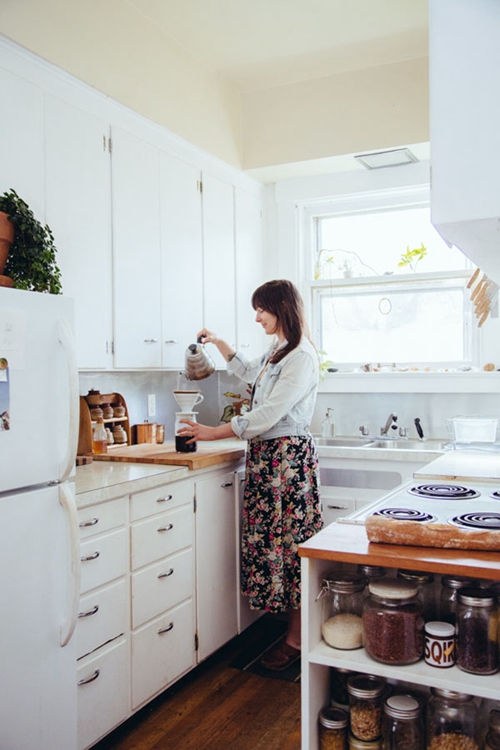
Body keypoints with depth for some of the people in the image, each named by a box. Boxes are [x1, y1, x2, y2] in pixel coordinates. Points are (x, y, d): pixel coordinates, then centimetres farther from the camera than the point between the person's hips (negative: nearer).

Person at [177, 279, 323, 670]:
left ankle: (297, 639, 8)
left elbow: (269, 413, -20)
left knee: (291, 542, -3)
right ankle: (289, 628, 21)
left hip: (289, 455, -9)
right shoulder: (276, 352, 15)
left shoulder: (302, 356, -14)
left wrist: (214, 432, -17)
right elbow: (249, 372, 38)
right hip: (265, 455, 9)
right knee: (269, 539, 10)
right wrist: (219, 343, 28)